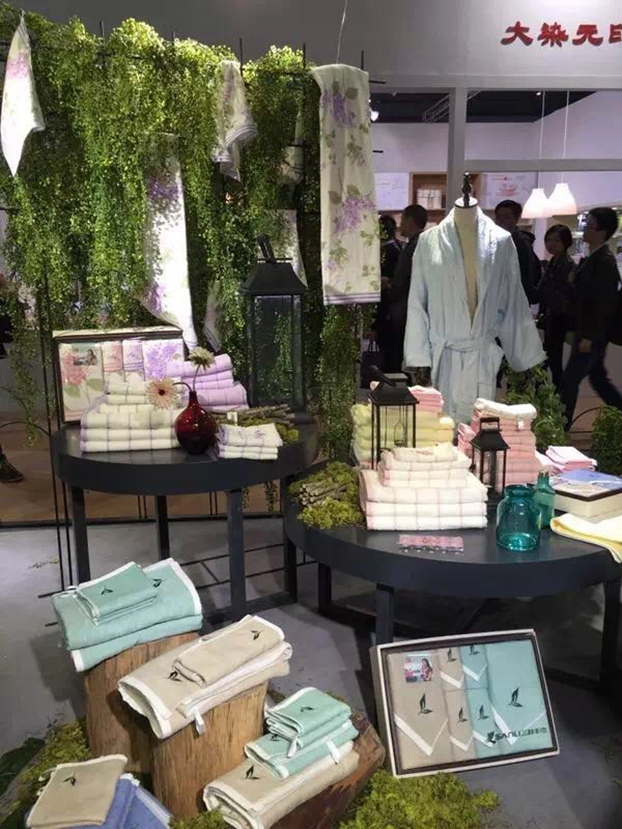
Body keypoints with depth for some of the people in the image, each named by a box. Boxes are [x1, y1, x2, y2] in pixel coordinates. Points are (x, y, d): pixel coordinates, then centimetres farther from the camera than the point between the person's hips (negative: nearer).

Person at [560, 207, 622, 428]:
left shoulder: (604, 261, -17)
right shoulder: (592, 258, 11)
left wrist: (589, 337, -21)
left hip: (593, 335, -9)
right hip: (587, 332, 9)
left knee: (569, 380, -2)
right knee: (598, 379, 16)